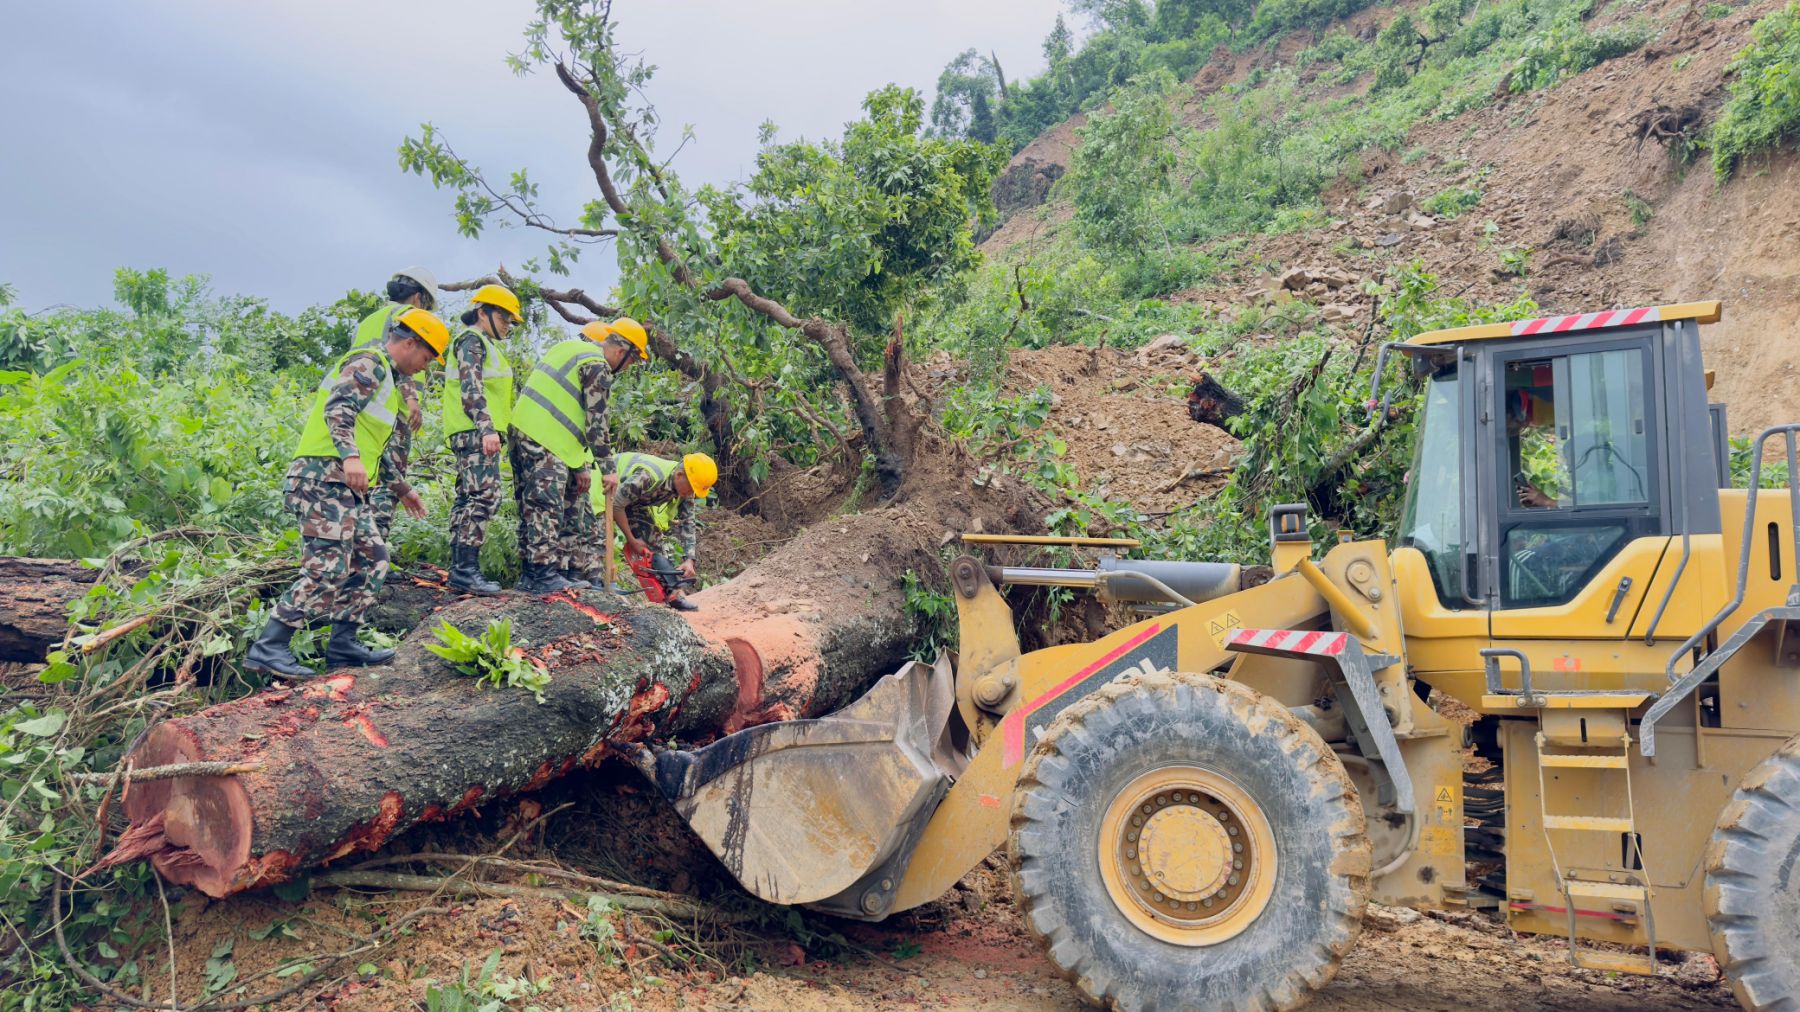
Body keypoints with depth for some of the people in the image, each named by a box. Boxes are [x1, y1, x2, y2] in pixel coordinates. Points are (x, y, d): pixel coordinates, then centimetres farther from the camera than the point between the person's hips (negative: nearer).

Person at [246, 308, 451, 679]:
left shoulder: (387, 378, 26)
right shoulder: (369, 363, -5)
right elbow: (338, 408, -22)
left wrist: (401, 488, 35)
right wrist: (349, 456, -37)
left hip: (347, 487, 11)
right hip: (325, 477, -11)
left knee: (373, 560, 10)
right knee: (328, 570, -14)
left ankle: (343, 644, 12)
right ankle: (268, 648, -12)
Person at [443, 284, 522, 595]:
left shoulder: (483, 345, 27)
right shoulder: (472, 340, -5)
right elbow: (471, 389, -17)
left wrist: (490, 429, 29)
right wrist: (486, 428, -26)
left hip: (476, 433, 11)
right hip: (475, 432, -11)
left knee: (468, 498, 8)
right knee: (485, 495, -17)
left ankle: (459, 569, 10)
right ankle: (466, 569, -20)